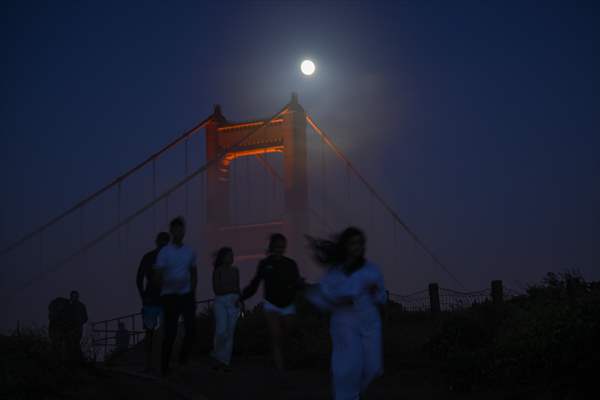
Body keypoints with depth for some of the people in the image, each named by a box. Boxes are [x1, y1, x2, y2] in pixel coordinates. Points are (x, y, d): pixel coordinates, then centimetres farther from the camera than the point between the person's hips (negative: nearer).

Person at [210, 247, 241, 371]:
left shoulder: (235, 271, 12)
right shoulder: (217, 271, -1)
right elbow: (216, 289, -6)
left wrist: (239, 299, 0)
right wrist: (231, 288, -10)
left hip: (233, 302, 4)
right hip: (221, 301, -4)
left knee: (230, 333, 1)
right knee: (221, 331, -14)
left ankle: (225, 361, 5)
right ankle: (217, 355, 9)